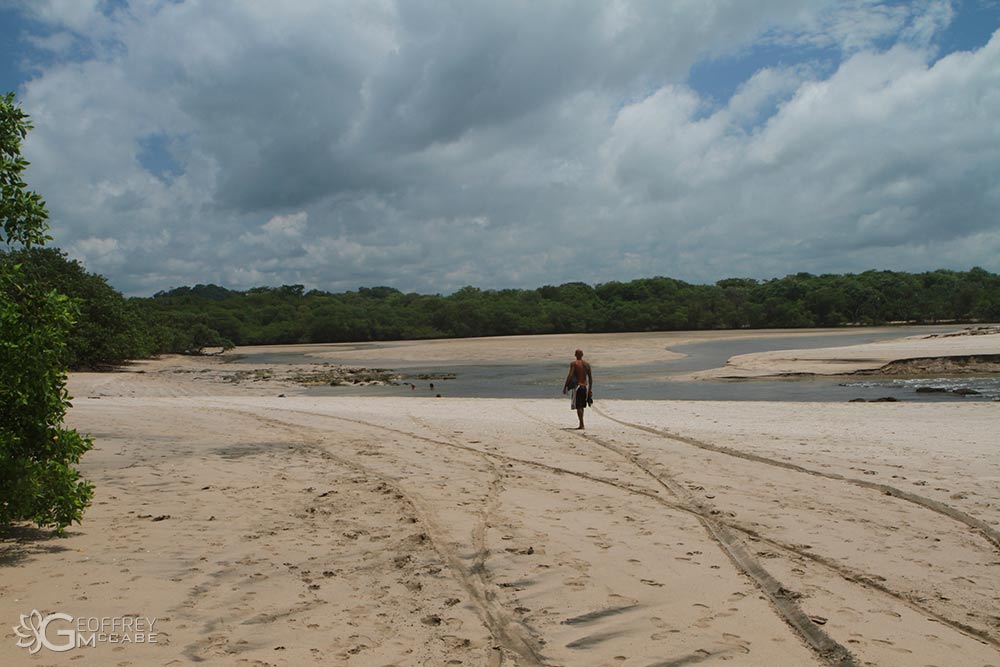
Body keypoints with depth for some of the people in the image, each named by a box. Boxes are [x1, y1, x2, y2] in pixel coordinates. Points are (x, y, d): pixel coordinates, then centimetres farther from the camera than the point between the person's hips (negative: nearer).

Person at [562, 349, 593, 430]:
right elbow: (590, 377, 10)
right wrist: (590, 389, 16)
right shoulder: (587, 364, 10)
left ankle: (582, 425, -10)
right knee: (581, 406, 16)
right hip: (585, 387, 6)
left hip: (577, 386, -6)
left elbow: (570, 375, -15)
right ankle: (581, 425, 21)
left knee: (578, 407, -4)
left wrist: (565, 387, -12)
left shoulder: (573, 363, -6)